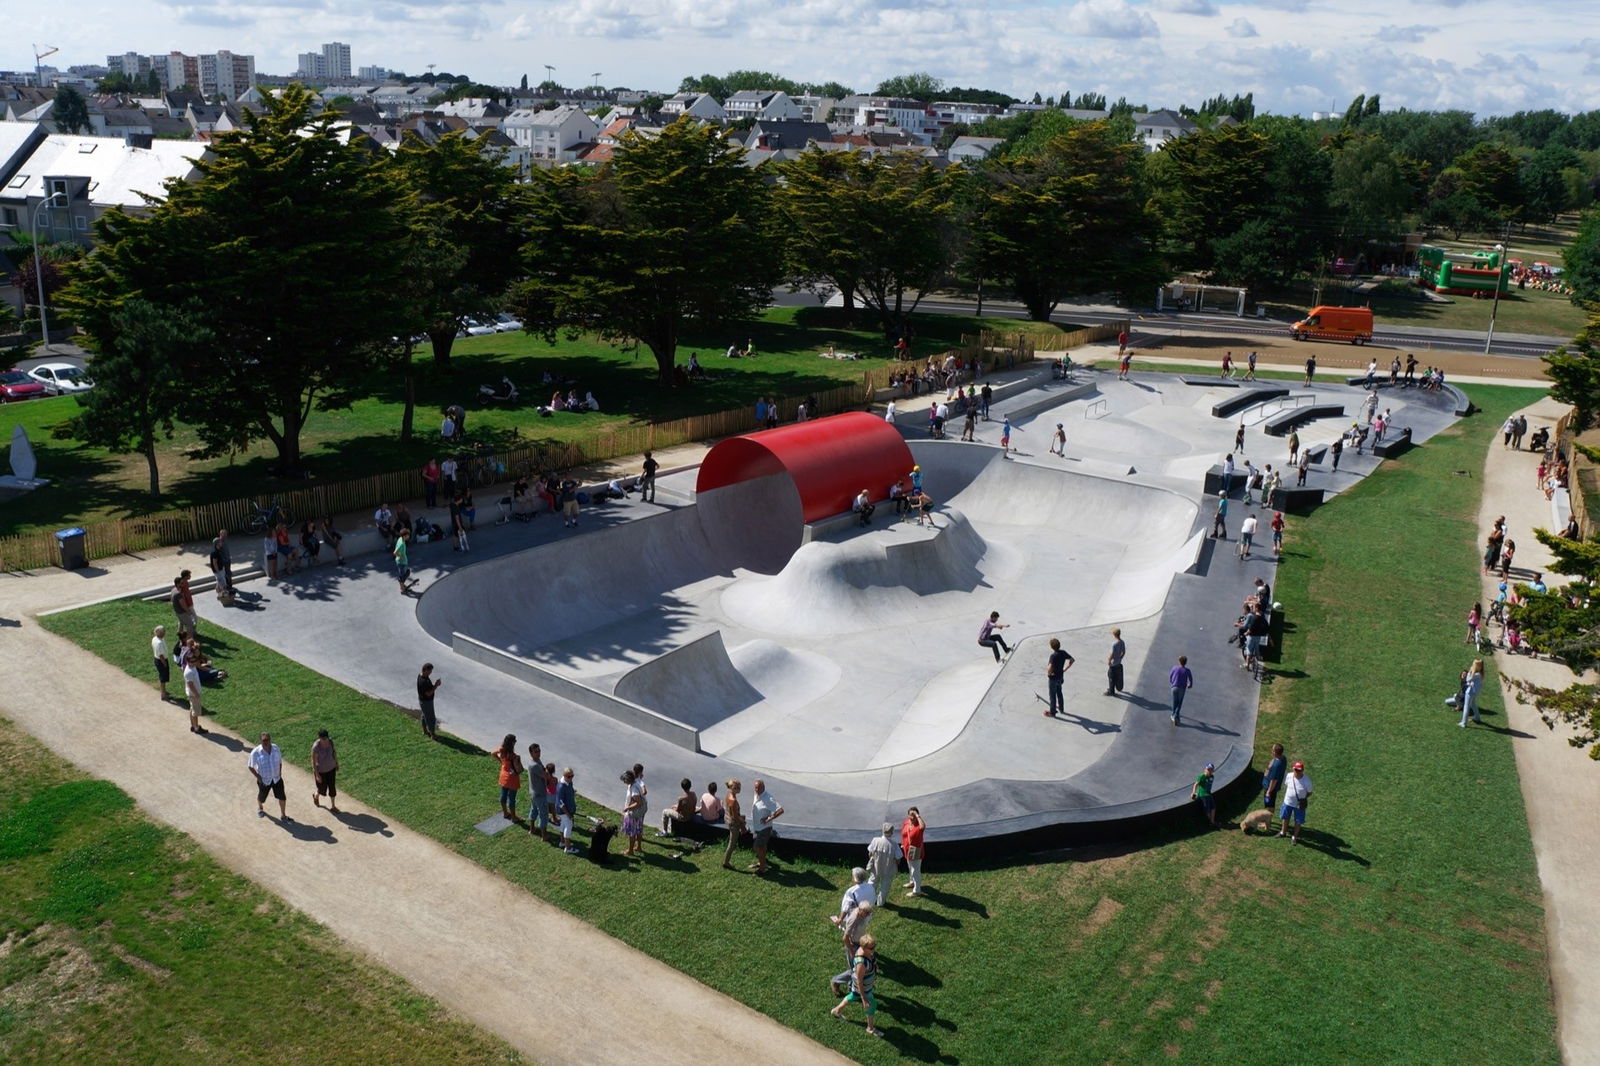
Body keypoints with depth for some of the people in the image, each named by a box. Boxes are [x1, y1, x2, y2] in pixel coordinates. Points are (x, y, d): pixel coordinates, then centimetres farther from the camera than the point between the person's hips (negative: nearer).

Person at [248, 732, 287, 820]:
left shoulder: (276, 748, -8)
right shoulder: (256, 752, -18)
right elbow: (251, 766, -9)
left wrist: (280, 773, 1)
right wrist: (258, 777, -13)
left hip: (277, 779, 2)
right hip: (264, 780, -2)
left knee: (282, 797, 6)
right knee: (262, 797, 21)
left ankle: (283, 815, 25)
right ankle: (260, 808, 55)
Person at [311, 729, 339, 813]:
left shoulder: (330, 741, -16)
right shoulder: (316, 747, -32)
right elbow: (314, 761, -23)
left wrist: (336, 763, 11)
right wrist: (317, 775, -18)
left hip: (331, 767, 4)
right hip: (321, 770, -4)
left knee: (332, 787, 14)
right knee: (322, 790, 16)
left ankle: (333, 806, 34)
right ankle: (316, 796, 53)